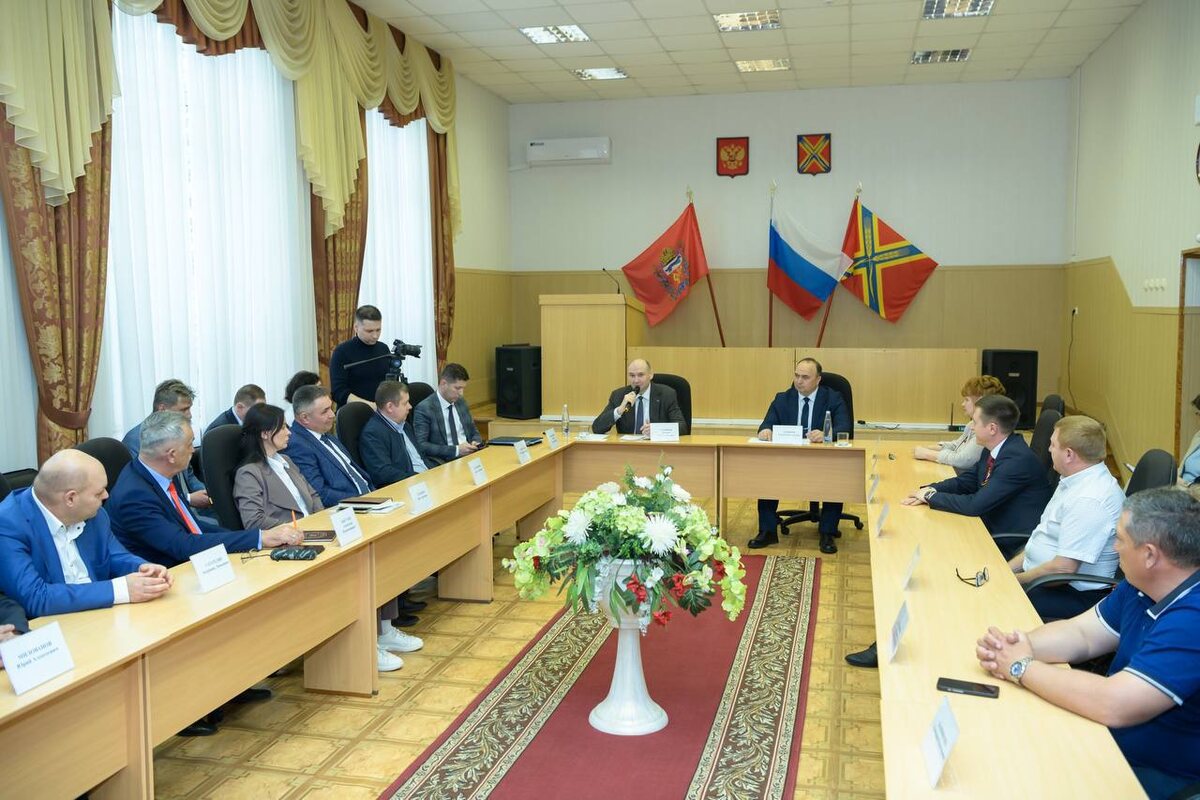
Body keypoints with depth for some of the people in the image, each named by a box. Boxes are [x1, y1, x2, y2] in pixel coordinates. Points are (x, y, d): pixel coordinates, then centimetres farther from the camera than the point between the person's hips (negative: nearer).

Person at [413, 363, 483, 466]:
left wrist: (475, 443, 0)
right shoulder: (424, 408, -7)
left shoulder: (461, 403, 14)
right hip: (443, 463, -6)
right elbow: (421, 446, -14)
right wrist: (456, 450, -19)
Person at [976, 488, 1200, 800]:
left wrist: (1022, 667, -21)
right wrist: (1014, 646, -13)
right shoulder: (1143, 585, 1)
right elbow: (1081, 633, 7)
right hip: (1110, 742, 8)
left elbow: (1113, 706, -35)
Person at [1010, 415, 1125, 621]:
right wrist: (1007, 569, 7)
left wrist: (1015, 579, -13)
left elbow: (1062, 569, -25)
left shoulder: (1089, 501, -26)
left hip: (1075, 596, -10)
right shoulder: (1077, 481, 7)